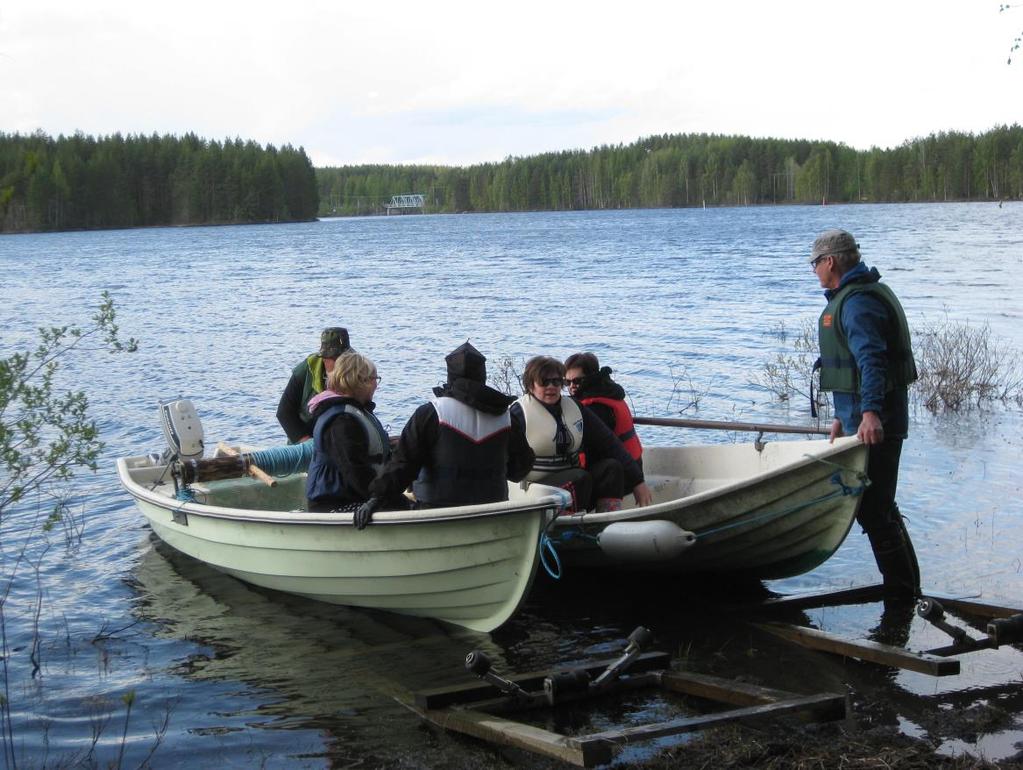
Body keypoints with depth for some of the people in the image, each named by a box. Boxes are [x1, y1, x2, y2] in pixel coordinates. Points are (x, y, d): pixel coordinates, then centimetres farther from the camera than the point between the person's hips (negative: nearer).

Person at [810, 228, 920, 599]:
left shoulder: (857, 302, -17)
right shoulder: (857, 295, 19)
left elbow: (871, 359, -31)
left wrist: (870, 412, -42)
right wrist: (845, 416, 31)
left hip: (874, 423, -11)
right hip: (866, 416, 11)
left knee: (872, 507, -6)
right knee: (876, 504, 19)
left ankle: (902, 589, 1)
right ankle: (906, 586, 28)